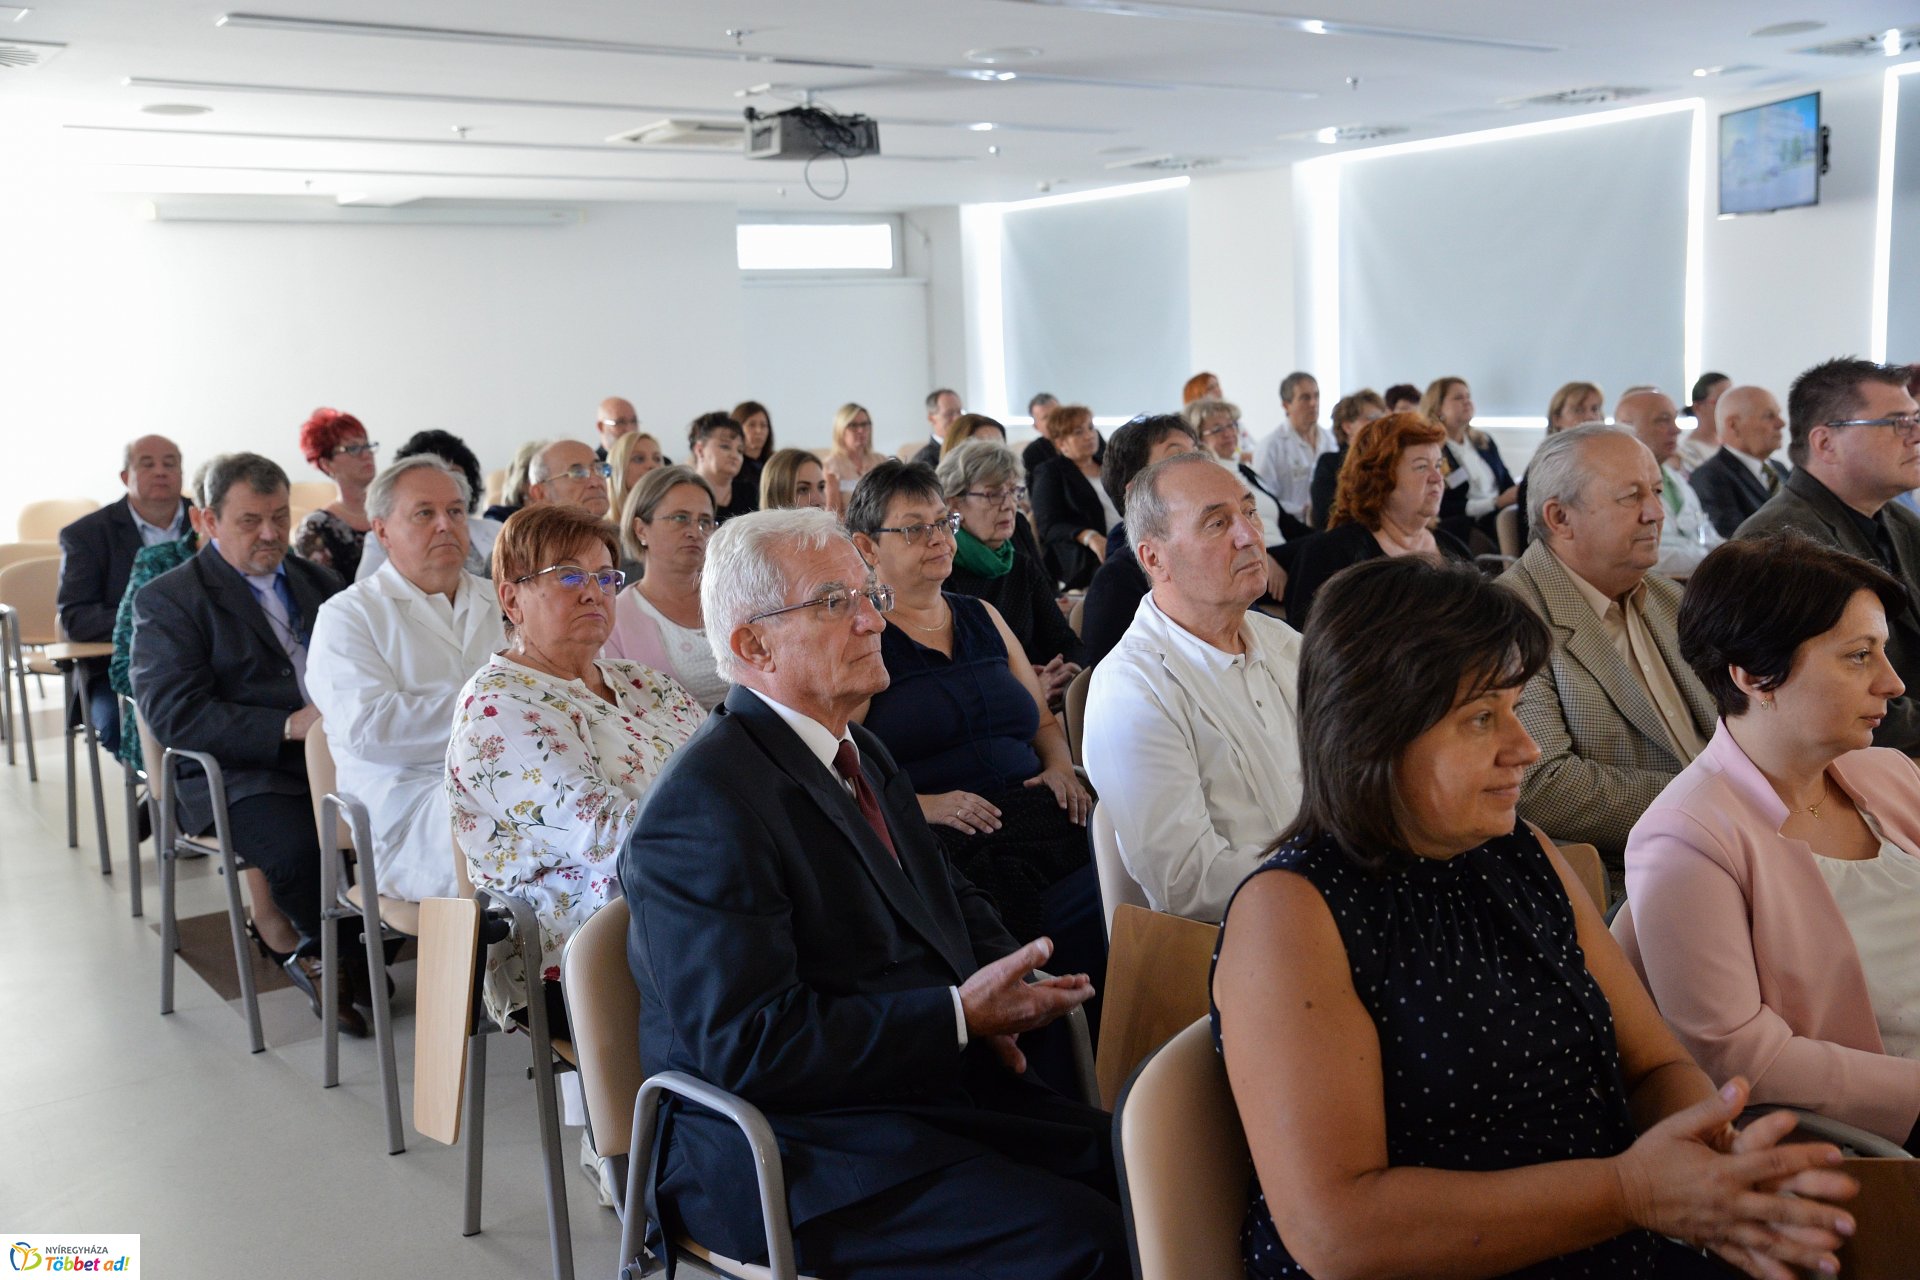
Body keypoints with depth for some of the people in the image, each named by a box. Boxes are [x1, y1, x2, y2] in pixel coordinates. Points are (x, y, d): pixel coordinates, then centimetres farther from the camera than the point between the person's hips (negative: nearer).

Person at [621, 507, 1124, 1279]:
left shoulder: (860, 753, 14)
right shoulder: (706, 804, -16)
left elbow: (952, 898, 24)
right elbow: (747, 1043, -22)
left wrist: (998, 981, 1)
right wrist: (960, 1014, -20)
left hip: (933, 1092, 9)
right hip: (792, 1152, -8)